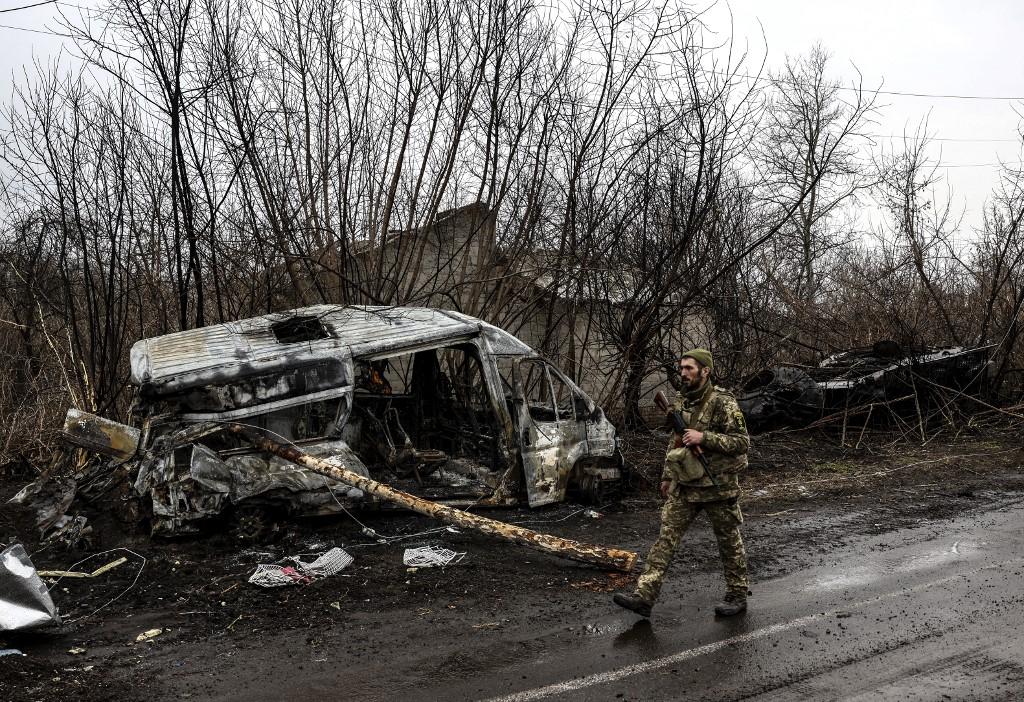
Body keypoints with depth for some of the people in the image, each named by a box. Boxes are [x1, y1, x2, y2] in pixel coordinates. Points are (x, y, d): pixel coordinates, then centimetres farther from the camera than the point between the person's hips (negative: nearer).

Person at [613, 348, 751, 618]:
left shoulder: (723, 403, -13)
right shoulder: (681, 401, 9)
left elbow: (742, 442, -17)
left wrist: (704, 437, -25)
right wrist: (667, 476, 18)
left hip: (717, 486, -6)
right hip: (684, 486, 6)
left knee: (729, 541, 9)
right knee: (666, 536, -1)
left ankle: (737, 595, 26)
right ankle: (644, 596, -4)